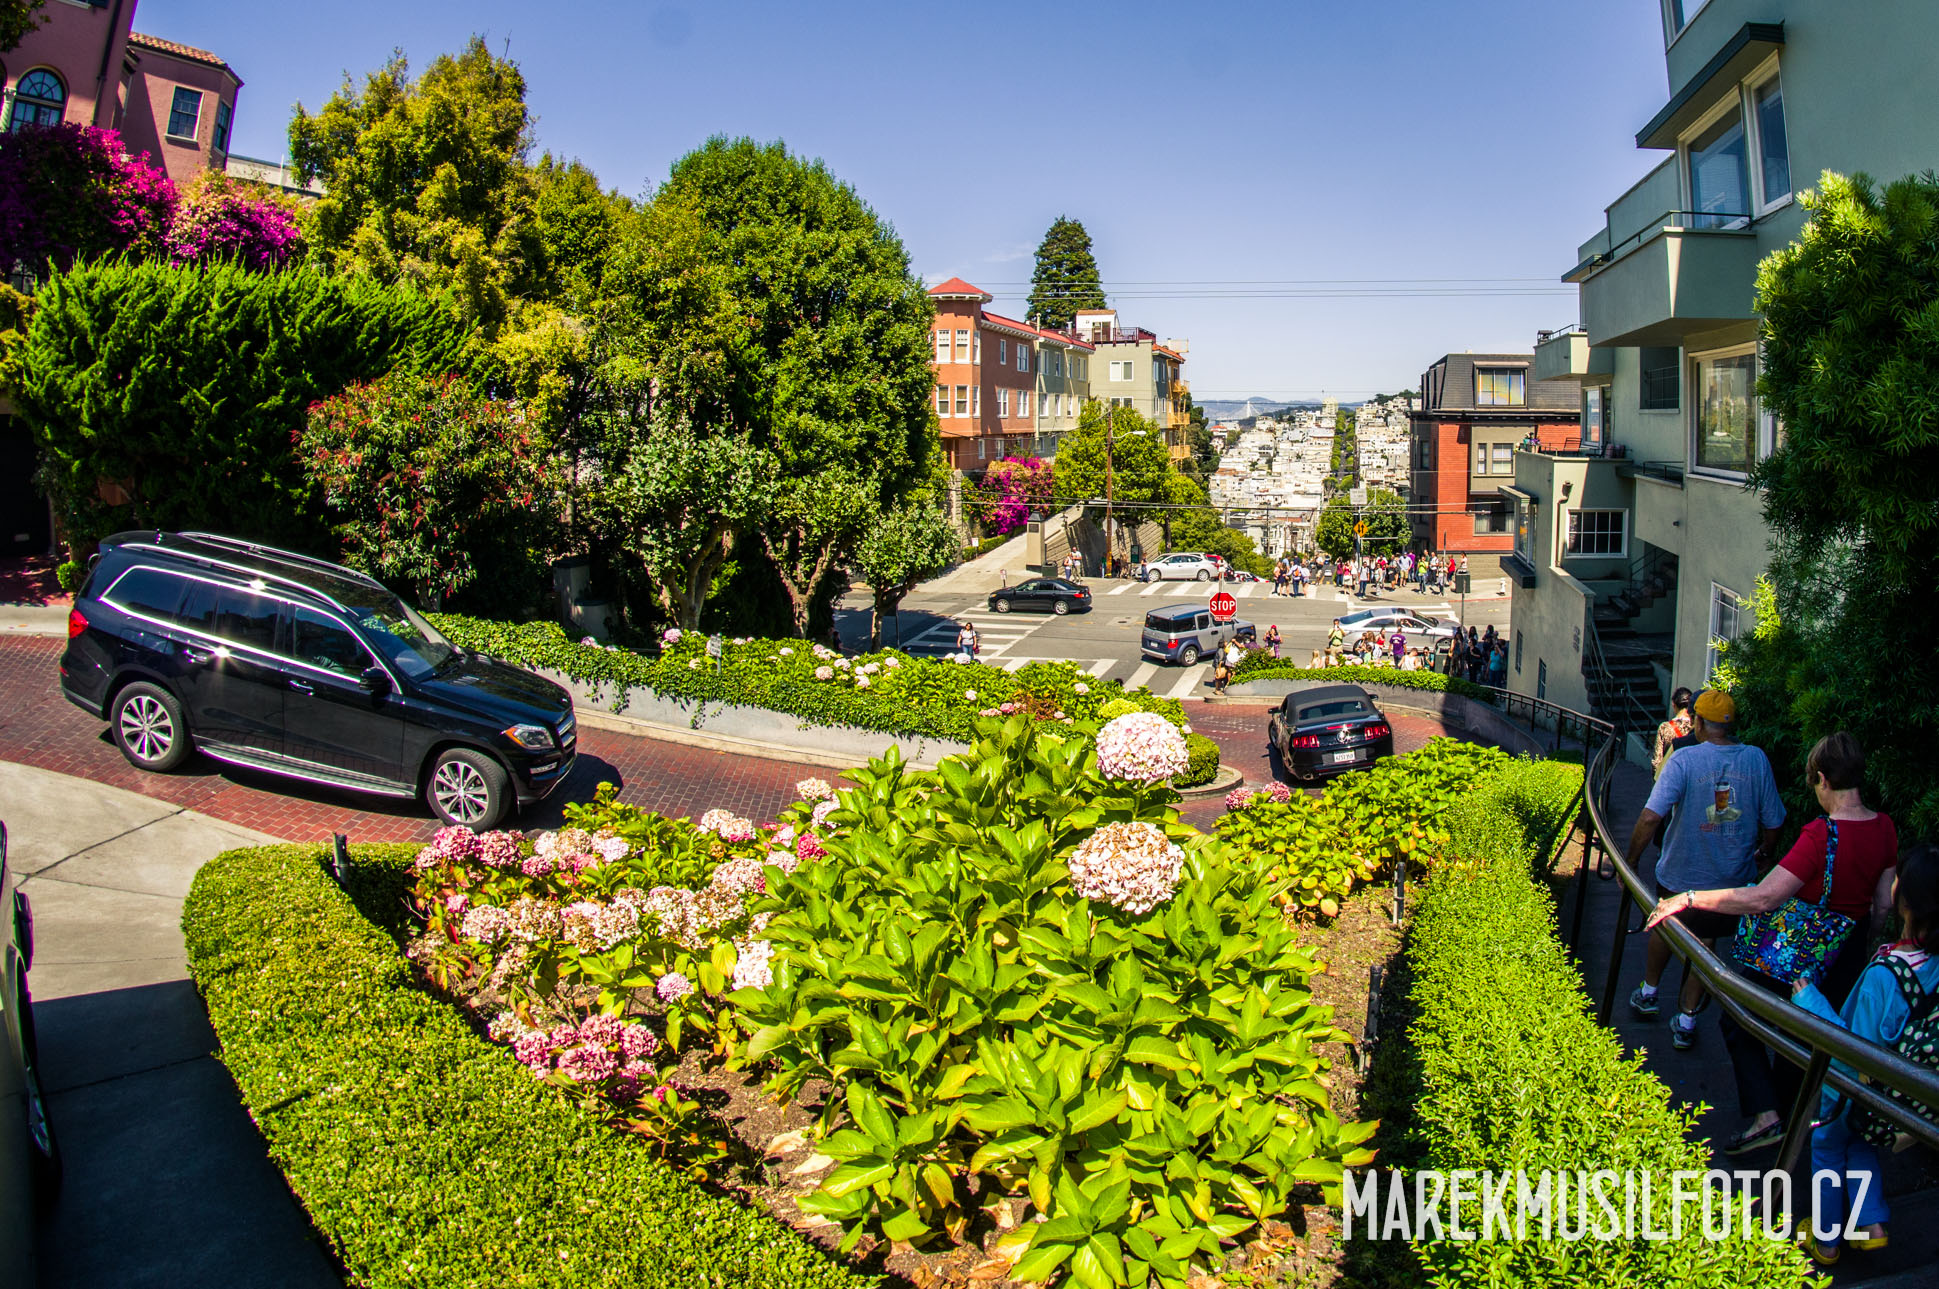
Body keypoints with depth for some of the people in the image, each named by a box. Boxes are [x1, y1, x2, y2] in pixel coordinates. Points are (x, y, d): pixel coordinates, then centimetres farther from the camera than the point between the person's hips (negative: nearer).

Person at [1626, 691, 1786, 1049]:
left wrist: (1630, 861, -12)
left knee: (1663, 929, 24)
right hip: (1733, 880, 2)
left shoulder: (1684, 760, -19)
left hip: (1681, 875, -2)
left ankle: (1648, 994, 40)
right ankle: (1686, 1022, 23)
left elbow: (1649, 818, -25)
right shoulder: (1757, 760, -9)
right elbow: (1773, 823, 1)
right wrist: (1764, 852, 21)